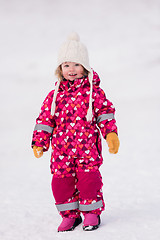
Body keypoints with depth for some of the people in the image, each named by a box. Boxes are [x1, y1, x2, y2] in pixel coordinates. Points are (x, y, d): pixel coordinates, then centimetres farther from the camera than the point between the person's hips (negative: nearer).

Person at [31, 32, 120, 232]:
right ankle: (70, 214, 18)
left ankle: (91, 213, 13)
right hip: (62, 150, 3)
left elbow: (105, 113, 5)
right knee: (61, 182, 1)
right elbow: (45, 119, 9)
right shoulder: (55, 95, 6)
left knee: (88, 179, -7)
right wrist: (39, 142, 3)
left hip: (87, 148, -2)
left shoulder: (93, 91, 1)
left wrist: (111, 133, -6)